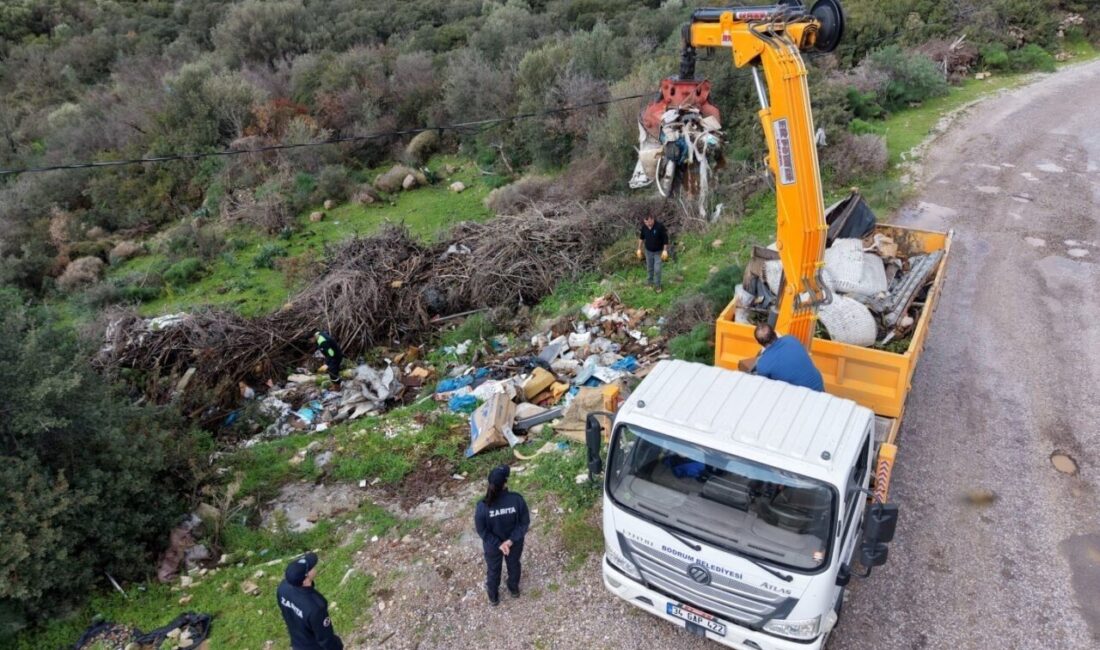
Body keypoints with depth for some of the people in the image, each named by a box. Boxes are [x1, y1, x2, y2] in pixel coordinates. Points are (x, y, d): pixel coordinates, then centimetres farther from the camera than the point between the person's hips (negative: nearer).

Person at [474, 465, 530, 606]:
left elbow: (482, 531, -19)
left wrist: (498, 544, -11)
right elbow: (525, 523, -18)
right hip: (515, 543, 1)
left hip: (492, 546, -1)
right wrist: (511, 540, -14)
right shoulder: (517, 499, -28)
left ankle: (493, 598, 52)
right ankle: (514, 589, 58)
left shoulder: (483, 506, -30)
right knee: (514, 565, 31)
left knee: (493, 570, 27)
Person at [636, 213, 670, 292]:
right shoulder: (644, 227, -14)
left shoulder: (660, 226, -26)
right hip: (648, 251, 3)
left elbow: (665, 238, -17)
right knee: (649, 268, 18)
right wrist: (639, 249, 6)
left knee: (657, 269, -2)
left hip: (658, 251, -3)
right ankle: (649, 282, 39)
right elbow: (641, 237, 4)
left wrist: (665, 250, -16)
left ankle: (657, 285, 17)